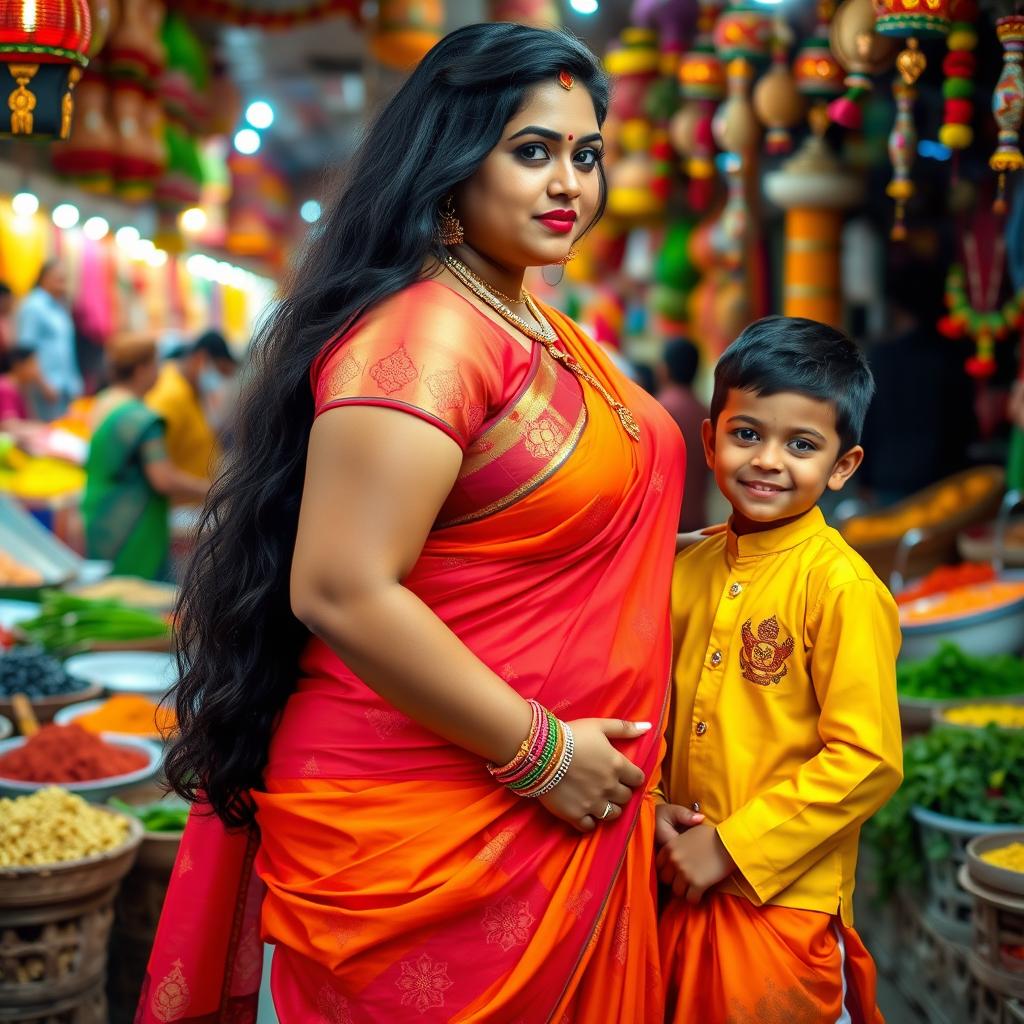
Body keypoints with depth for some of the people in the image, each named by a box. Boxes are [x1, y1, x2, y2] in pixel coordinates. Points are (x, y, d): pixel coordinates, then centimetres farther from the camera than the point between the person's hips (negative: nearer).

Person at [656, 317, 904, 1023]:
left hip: (786, 902, -6)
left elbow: (867, 761, -19)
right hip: (687, 892, 6)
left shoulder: (841, 585, -16)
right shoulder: (691, 569, 4)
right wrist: (651, 805, -2)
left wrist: (730, 846, -16)